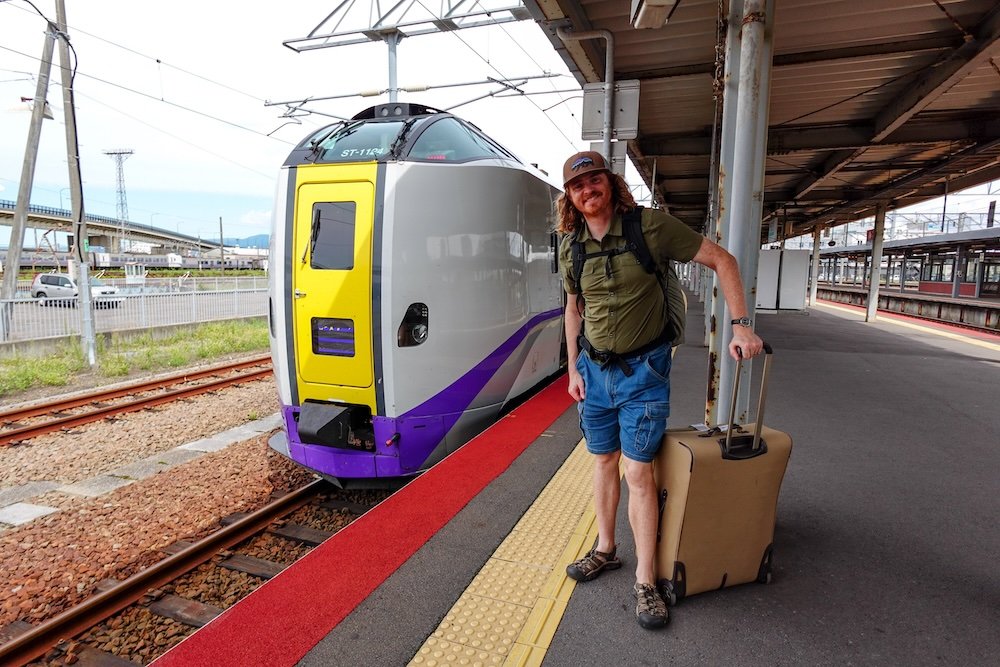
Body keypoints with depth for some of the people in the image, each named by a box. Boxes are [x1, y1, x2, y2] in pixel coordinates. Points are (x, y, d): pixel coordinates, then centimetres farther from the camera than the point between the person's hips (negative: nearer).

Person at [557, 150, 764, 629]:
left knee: (637, 471, -4)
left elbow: (722, 261, -8)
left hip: (642, 370, -4)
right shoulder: (570, 247, 0)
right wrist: (573, 369, 10)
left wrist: (741, 325, -16)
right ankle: (605, 550, 34)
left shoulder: (650, 226, -13)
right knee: (603, 461, 15)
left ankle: (645, 581, 12)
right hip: (594, 368, 4)